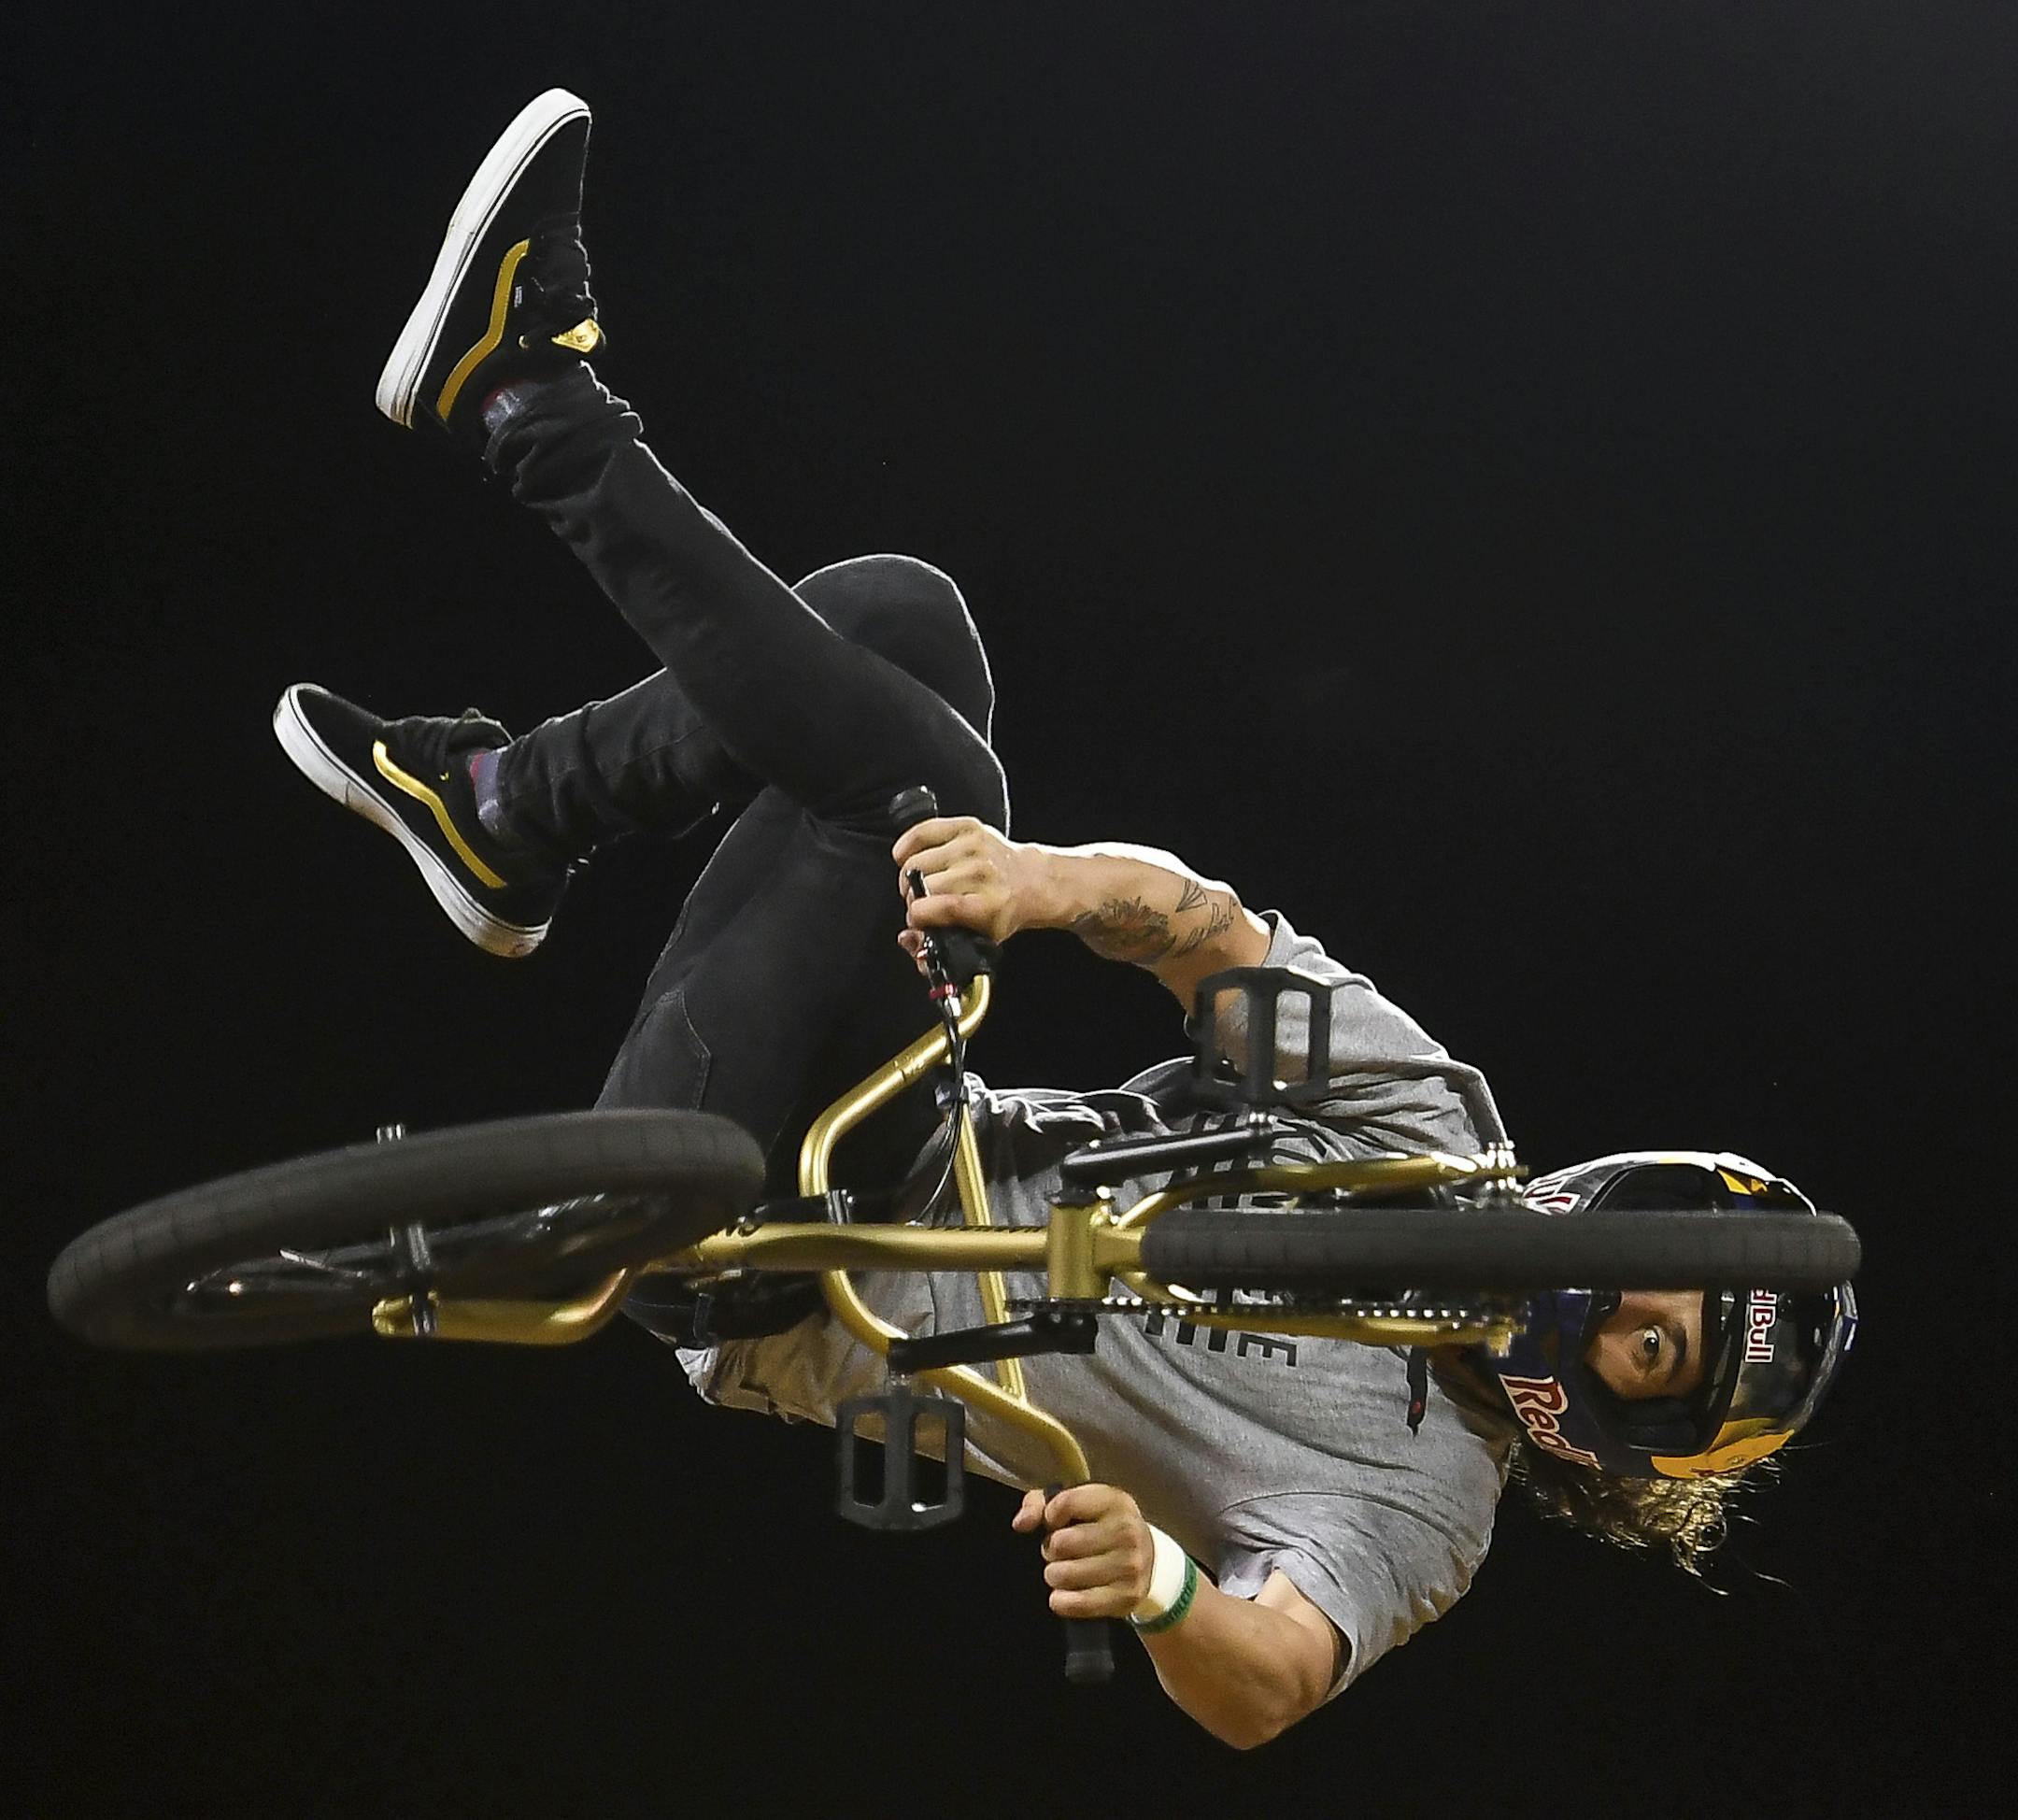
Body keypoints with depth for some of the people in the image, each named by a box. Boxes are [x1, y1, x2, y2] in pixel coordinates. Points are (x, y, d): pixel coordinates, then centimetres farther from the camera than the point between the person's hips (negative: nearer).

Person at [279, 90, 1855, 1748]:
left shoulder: (1417, 1499, -16)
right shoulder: (1437, 1128, 0)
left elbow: (1265, 1685, -34)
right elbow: (1207, 934, -11)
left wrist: (1155, 1588, -59)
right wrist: (1054, 876, -36)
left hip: (756, 1286, -7)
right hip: (906, 1159, 7)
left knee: (927, 773, -25)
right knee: (895, 620, -3)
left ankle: (536, 399, -14)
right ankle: (505, 816, 5)